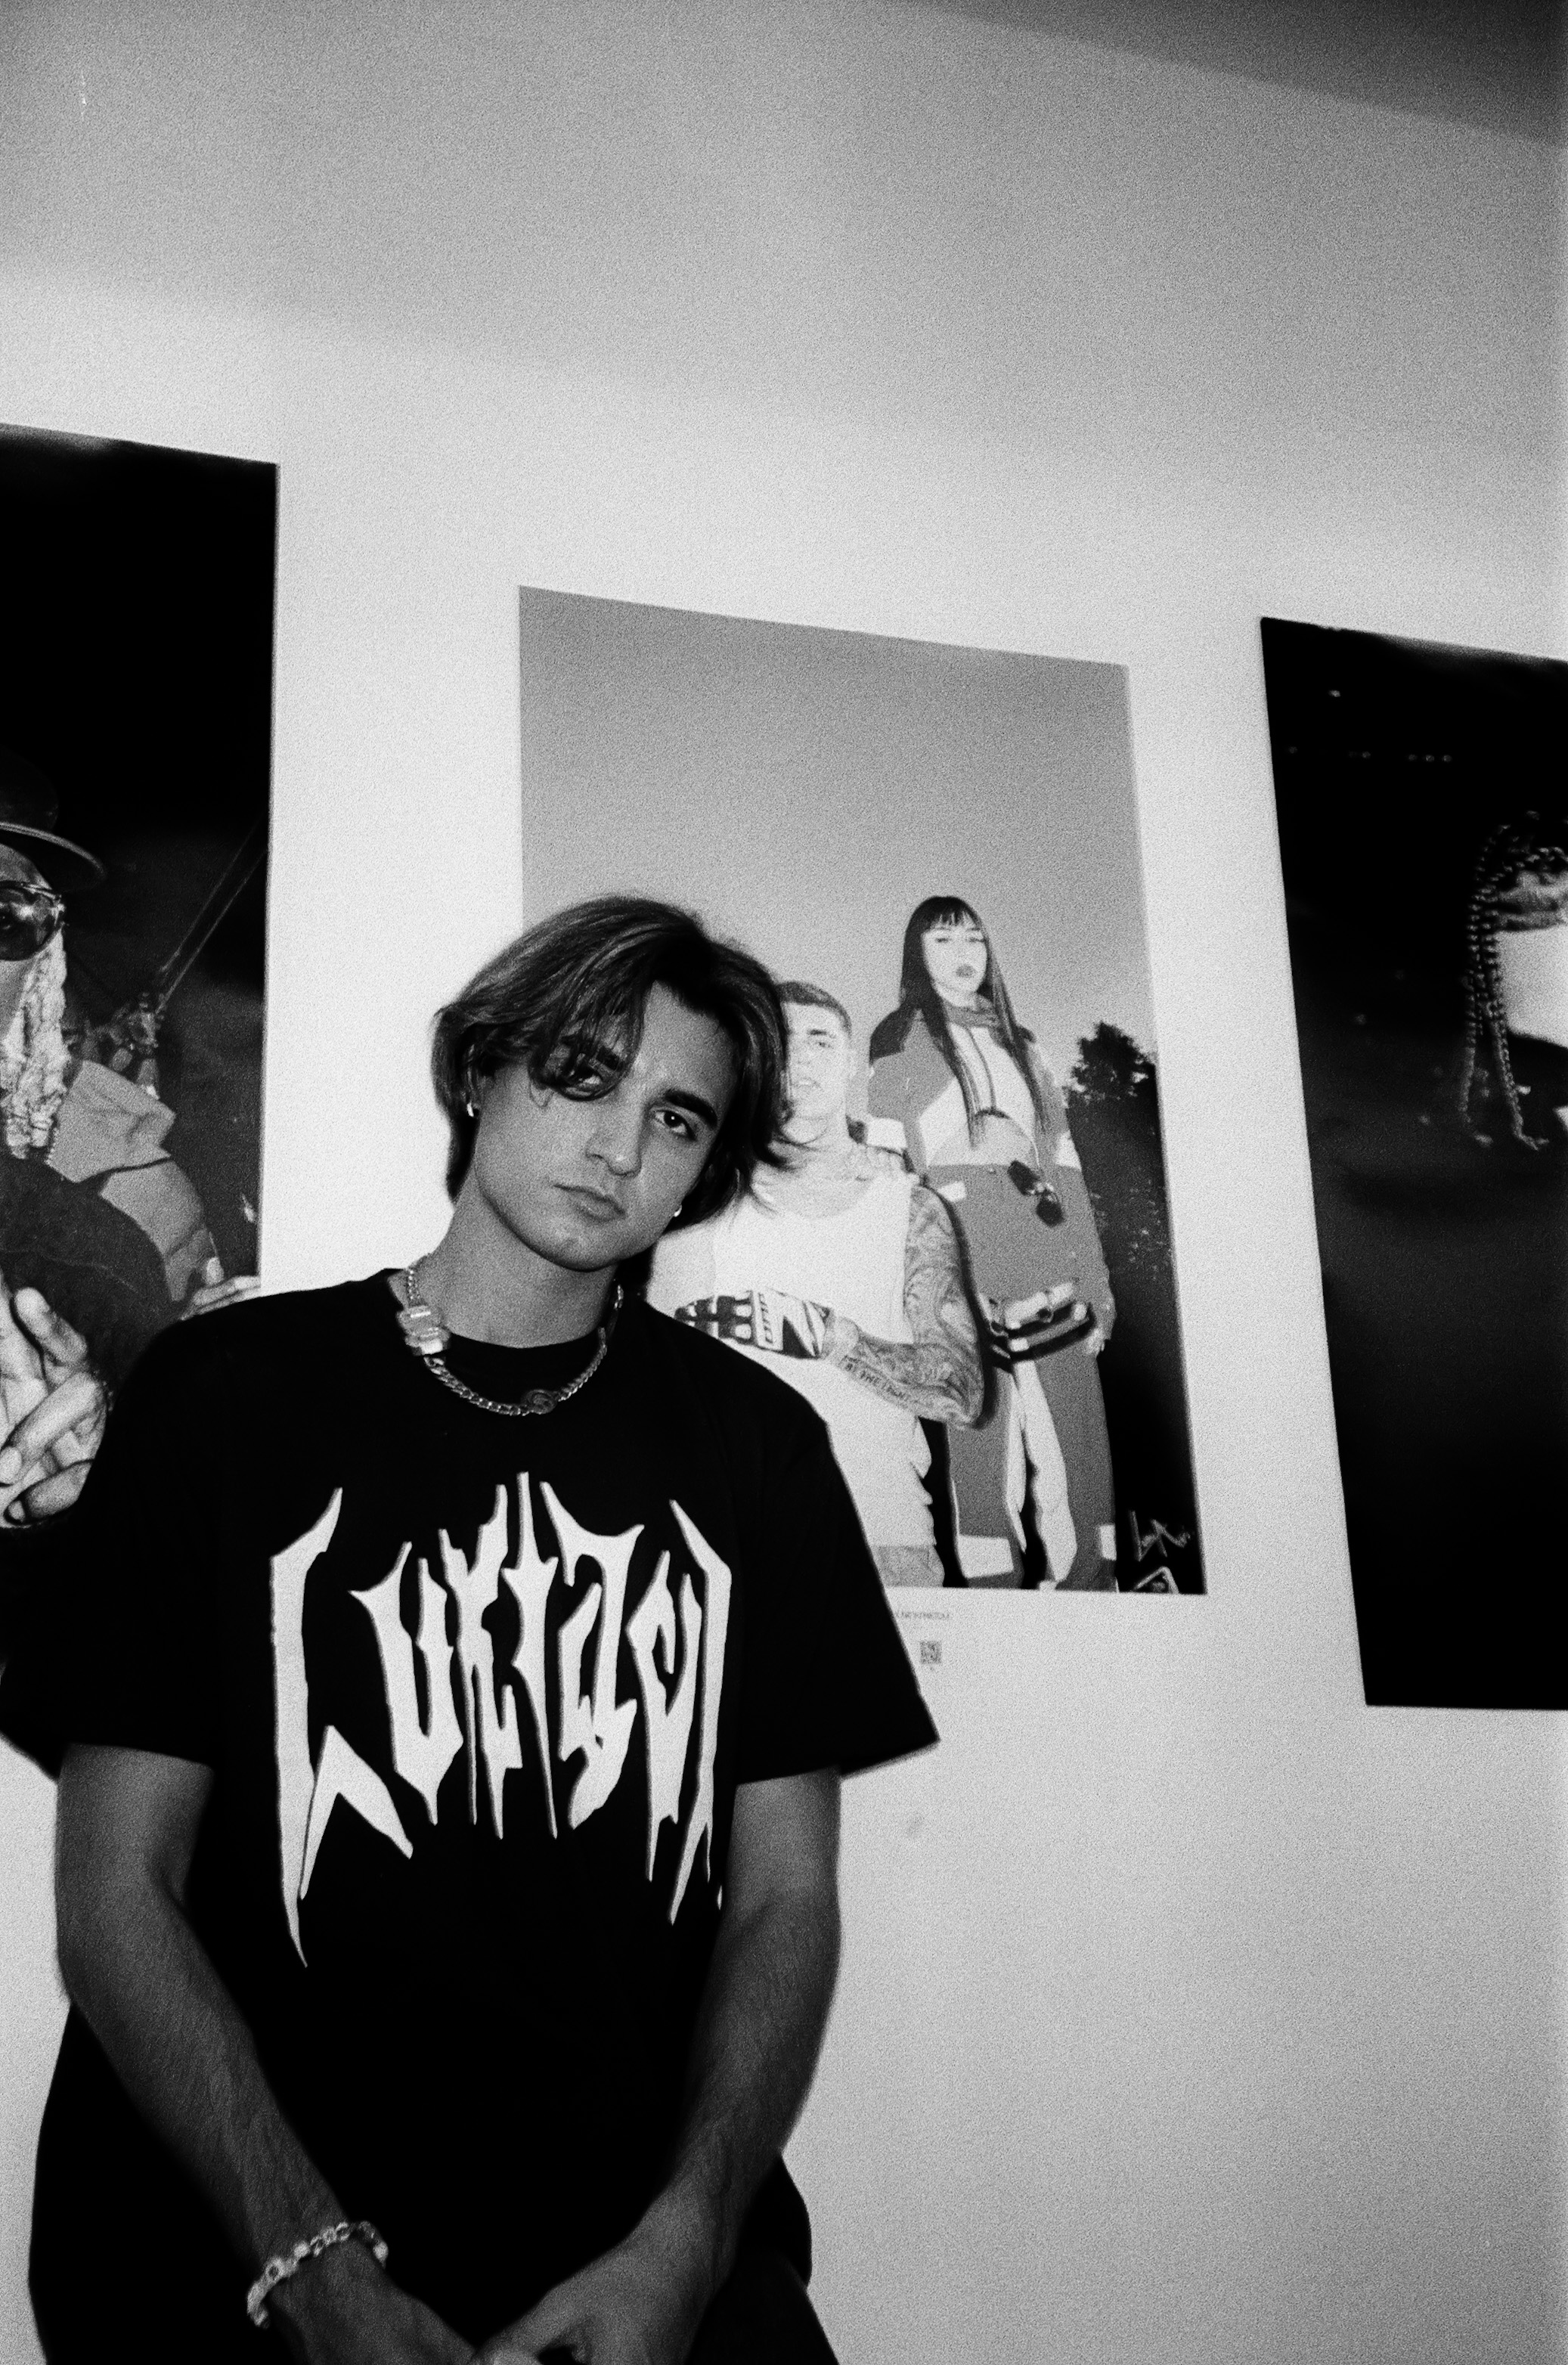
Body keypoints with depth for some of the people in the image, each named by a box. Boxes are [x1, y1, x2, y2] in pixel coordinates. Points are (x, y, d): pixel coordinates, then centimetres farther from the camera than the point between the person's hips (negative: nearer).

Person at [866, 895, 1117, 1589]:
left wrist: (1095, 1284, 12)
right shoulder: (900, 1040, 10)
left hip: (1054, 1289, 4)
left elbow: (1066, 1168, 19)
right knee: (984, 1461, -8)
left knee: (1078, 1467, -2)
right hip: (963, 1286, -4)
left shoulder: (1021, 1045, 23)